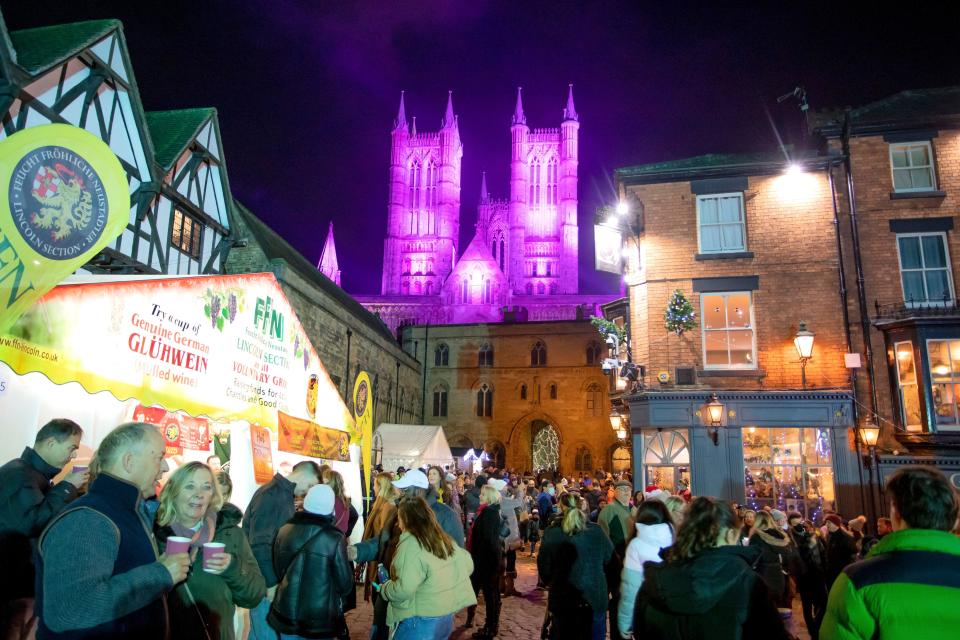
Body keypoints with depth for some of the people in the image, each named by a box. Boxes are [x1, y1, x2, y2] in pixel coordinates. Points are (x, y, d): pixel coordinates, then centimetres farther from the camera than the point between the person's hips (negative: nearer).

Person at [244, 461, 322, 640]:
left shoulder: (285, 495, 9)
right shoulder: (270, 495, -20)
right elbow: (259, 543, -24)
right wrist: (271, 582, -21)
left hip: (276, 576, 9)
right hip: (265, 582, -9)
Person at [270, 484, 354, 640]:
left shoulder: (284, 531, -7)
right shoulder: (334, 539, -19)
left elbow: (278, 571, 8)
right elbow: (345, 585, -10)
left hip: (286, 612, 3)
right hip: (321, 618, -3)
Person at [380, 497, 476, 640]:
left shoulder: (411, 543, -18)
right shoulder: (444, 539, 6)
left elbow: (404, 589, -25)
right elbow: (468, 564, 15)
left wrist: (384, 589, -7)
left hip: (420, 621, -7)